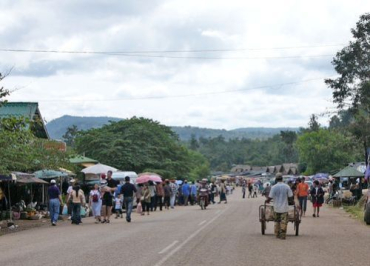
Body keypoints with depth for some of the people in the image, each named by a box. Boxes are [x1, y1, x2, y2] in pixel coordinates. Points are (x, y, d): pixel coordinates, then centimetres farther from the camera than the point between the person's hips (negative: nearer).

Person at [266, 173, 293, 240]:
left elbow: (270, 197, -9)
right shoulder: (287, 186, -6)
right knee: (284, 222, 3)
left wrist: (267, 201, 12)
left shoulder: (274, 187, -9)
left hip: (276, 208, 0)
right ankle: (283, 235, 0)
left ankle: (277, 234, 20)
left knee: (277, 221, 15)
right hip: (285, 207, 0)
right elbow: (291, 196, -4)